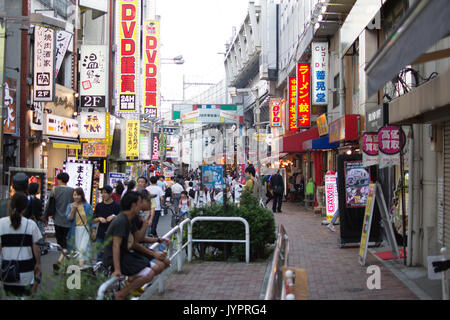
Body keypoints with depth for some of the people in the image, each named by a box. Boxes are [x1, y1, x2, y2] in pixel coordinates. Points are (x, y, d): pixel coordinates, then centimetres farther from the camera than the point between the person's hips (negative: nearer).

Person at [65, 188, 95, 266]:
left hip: (86, 229, -2)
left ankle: (81, 266, -18)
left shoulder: (87, 206, 1)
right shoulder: (70, 206, 4)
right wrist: (73, 210, -20)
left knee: (83, 248, -15)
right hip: (75, 230, 2)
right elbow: (69, 218, -5)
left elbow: (92, 219, 7)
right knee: (77, 248, 5)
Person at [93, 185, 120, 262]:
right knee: (100, 255, 5)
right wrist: (99, 218, -8)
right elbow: (94, 220, 12)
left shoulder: (116, 206, -1)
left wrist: (114, 217, -19)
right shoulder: (99, 206, 9)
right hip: (100, 235, 3)